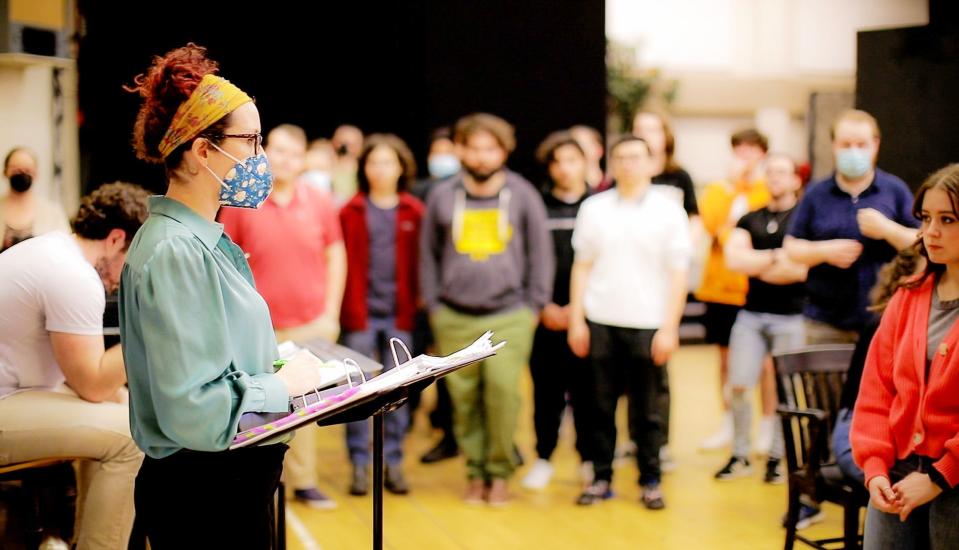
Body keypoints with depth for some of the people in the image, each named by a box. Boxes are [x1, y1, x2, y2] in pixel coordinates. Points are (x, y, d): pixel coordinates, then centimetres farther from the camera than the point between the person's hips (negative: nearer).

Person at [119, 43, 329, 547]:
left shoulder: (205, 240, 10)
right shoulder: (174, 254, -21)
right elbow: (190, 409, -27)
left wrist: (283, 363, 5)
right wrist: (283, 384, -15)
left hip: (236, 483, 10)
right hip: (203, 497, -10)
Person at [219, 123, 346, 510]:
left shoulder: (319, 203, 1)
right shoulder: (240, 203, -4)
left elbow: (335, 258, 8)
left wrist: (331, 313, 3)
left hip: (311, 324, 1)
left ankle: (303, 481, 16)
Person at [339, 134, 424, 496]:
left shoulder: (414, 213, 4)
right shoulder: (351, 212, 2)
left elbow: (420, 263, 5)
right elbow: (343, 263, 1)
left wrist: (415, 306, -1)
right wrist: (347, 309, -5)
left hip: (399, 315, 1)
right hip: (360, 313, -1)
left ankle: (393, 463, 14)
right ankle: (360, 464, 10)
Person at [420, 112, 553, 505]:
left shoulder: (522, 195, 3)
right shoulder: (443, 197, 6)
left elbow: (540, 253, 6)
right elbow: (429, 255, 12)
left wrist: (534, 306, 1)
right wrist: (434, 306, 7)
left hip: (509, 317, -2)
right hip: (455, 318, 2)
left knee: (503, 388, -15)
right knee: (465, 397, 1)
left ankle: (500, 472, -1)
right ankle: (476, 472, 14)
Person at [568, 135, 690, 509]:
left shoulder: (668, 210, 1)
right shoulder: (594, 209, 7)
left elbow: (677, 274, 0)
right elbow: (582, 266, 9)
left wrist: (669, 328, -5)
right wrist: (576, 320, 3)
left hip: (648, 324, -2)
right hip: (600, 322, 2)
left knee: (647, 410, 3)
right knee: (601, 406, 6)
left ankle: (650, 482, 13)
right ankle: (600, 478, 14)